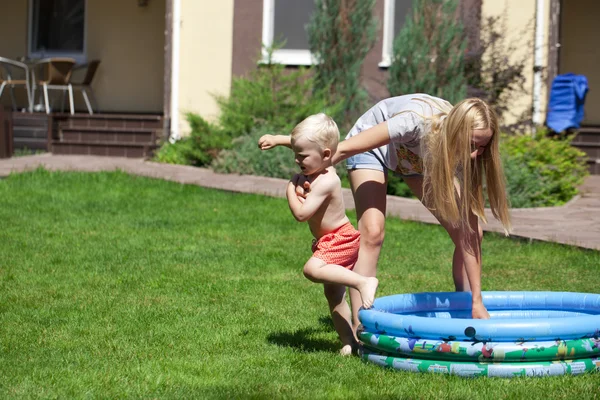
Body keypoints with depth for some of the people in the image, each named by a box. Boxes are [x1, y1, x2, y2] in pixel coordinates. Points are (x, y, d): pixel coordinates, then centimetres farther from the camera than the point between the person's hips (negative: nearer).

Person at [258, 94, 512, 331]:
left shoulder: (464, 154, -29)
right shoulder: (416, 121, -44)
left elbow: (469, 230, -27)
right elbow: (346, 148, -34)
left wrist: (477, 300, -28)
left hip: (418, 158, 5)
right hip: (374, 147, -4)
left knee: (467, 231, -7)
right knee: (372, 232, -24)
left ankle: (466, 314, 9)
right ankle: (359, 328, -22)